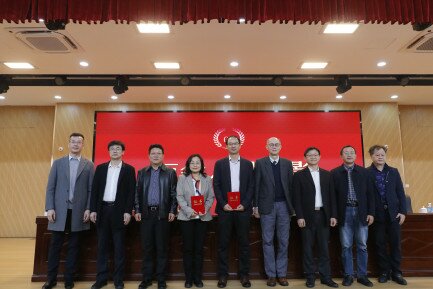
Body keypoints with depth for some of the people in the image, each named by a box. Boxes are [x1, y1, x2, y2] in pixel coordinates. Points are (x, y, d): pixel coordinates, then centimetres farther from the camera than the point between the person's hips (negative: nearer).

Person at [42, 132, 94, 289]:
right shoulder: (58, 163, 8)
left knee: (73, 247, 8)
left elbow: (91, 189, 1)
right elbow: (50, 187, 4)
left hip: (78, 212, -1)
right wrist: (49, 208, -4)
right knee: (55, 246, 8)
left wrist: (88, 209, -6)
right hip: (60, 210, 1)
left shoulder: (89, 165, 4)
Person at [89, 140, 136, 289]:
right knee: (102, 246, 9)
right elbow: (95, 190, 7)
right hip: (102, 209, 3)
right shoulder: (100, 168, 10)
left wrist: (128, 211, -10)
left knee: (119, 247, 4)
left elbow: (131, 192, -3)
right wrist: (93, 210, -1)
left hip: (119, 211, -2)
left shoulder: (129, 169, 2)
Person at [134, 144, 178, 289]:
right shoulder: (142, 172, 11)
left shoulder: (170, 172, 3)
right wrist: (137, 210, 1)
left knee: (162, 248, 5)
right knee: (146, 248, 8)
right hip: (146, 214, 2)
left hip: (163, 214, -2)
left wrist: (172, 211, -7)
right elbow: (137, 192, 9)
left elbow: (174, 194, 0)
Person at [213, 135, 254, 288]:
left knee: (244, 243, 7)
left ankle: (244, 274, 20)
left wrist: (244, 204, -8)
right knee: (223, 243, 5)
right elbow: (216, 185, 1)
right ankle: (223, 275, 17)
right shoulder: (219, 163, 6)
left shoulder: (248, 164, 7)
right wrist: (223, 204, -10)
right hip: (225, 208, 0)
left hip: (243, 208, 1)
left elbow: (251, 186, 3)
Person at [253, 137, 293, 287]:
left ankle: (282, 274, 19)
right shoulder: (260, 163, 1)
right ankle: (271, 274, 15)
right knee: (268, 241, 4)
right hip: (267, 206, -2)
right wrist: (256, 206, -3)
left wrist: (292, 206, 3)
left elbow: (291, 185, 7)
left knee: (283, 241, 7)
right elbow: (256, 185, 0)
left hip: (284, 205, 2)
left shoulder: (287, 163, 8)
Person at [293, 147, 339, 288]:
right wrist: (300, 217, -11)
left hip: (323, 215, 3)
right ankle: (310, 277, 16)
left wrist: (333, 215, 2)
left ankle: (325, 277, 20)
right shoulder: (299, 175, -1)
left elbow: (331, 196, 8)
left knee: (324, 247, 10)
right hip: (308, 216, -3)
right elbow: (297, 198, -5)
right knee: (308, 248, 5)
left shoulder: (327, 174, 9)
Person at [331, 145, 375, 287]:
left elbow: (370, 194, 5)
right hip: (344, 213, -1)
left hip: (361, 212, 2)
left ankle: (362, 275, 21)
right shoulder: (335, 173, 0)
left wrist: (371, 212, 0)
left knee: (362, 246, 8)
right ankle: (348, 275, 17)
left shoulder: (364, 172, 6)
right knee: (346, 246, 5)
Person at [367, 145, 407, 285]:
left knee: (395, 243, 7)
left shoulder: (394, 172, 6)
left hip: (393, 213, 2)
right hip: (377, 214, -2)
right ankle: (384, 272, 19)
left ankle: (396, 272, 19)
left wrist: (403, 211, 0)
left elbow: (400, 193, 6)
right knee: (380, 244, 6)